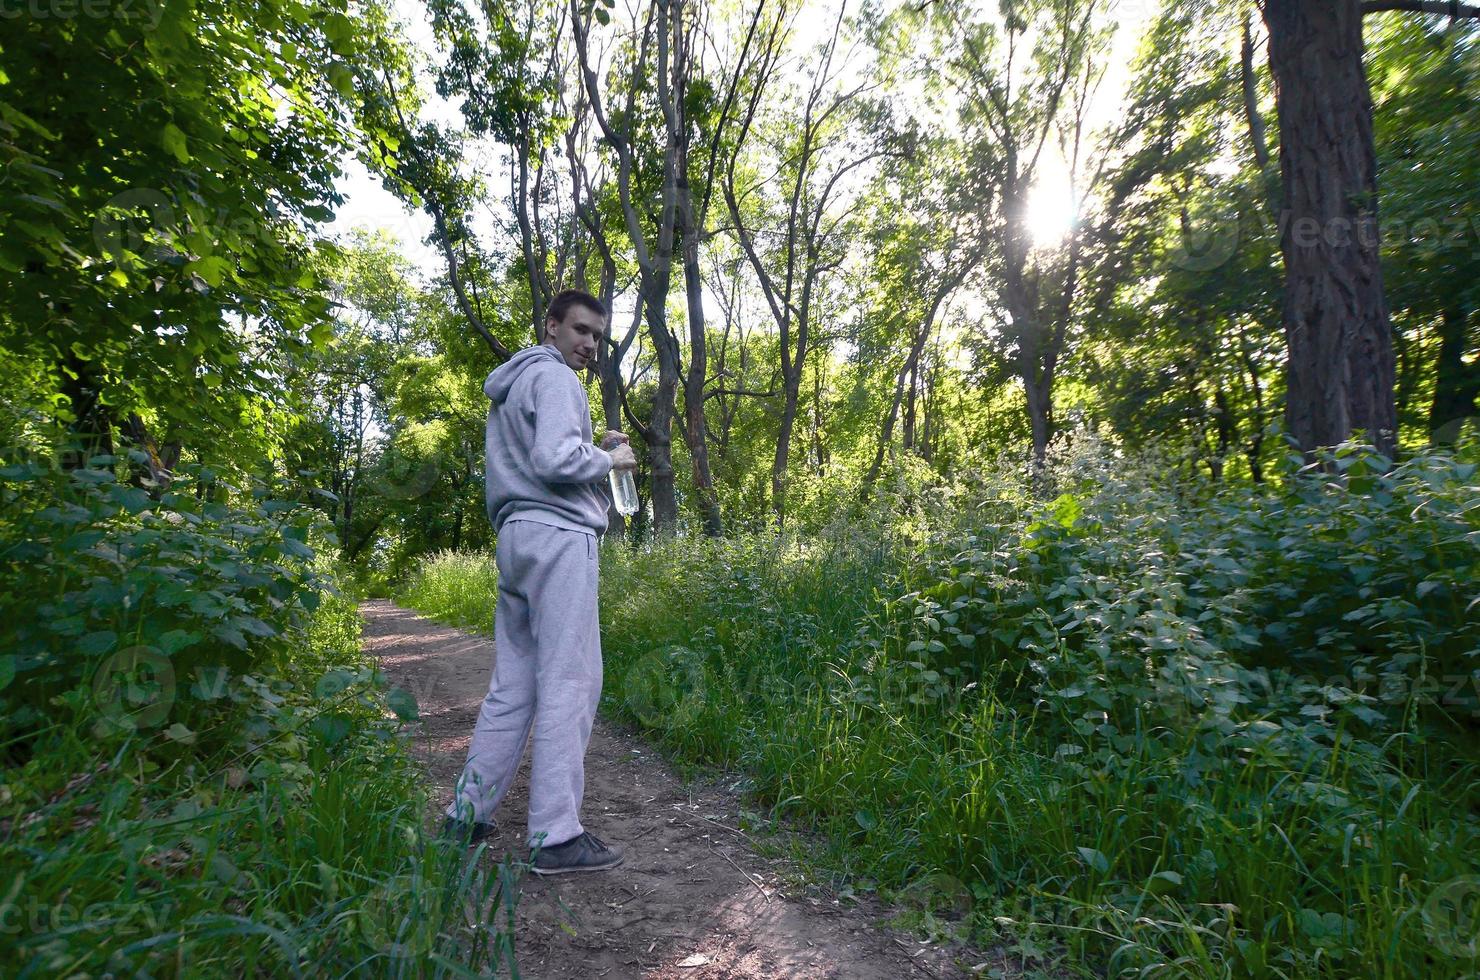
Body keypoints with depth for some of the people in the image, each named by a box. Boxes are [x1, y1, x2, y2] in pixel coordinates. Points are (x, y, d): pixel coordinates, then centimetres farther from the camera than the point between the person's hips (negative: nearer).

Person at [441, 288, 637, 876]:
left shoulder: (511, 383, 26)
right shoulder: (552, 375, -5)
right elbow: (556, 460, -18)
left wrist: (592, 444, 18)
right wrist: (609, 459, -3)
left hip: (516, 535, 10)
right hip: (557, 535, -10)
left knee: (513, 685, 13)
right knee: (569, 683, -7)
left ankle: (468, 814, 19)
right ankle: (556, 835, -3)